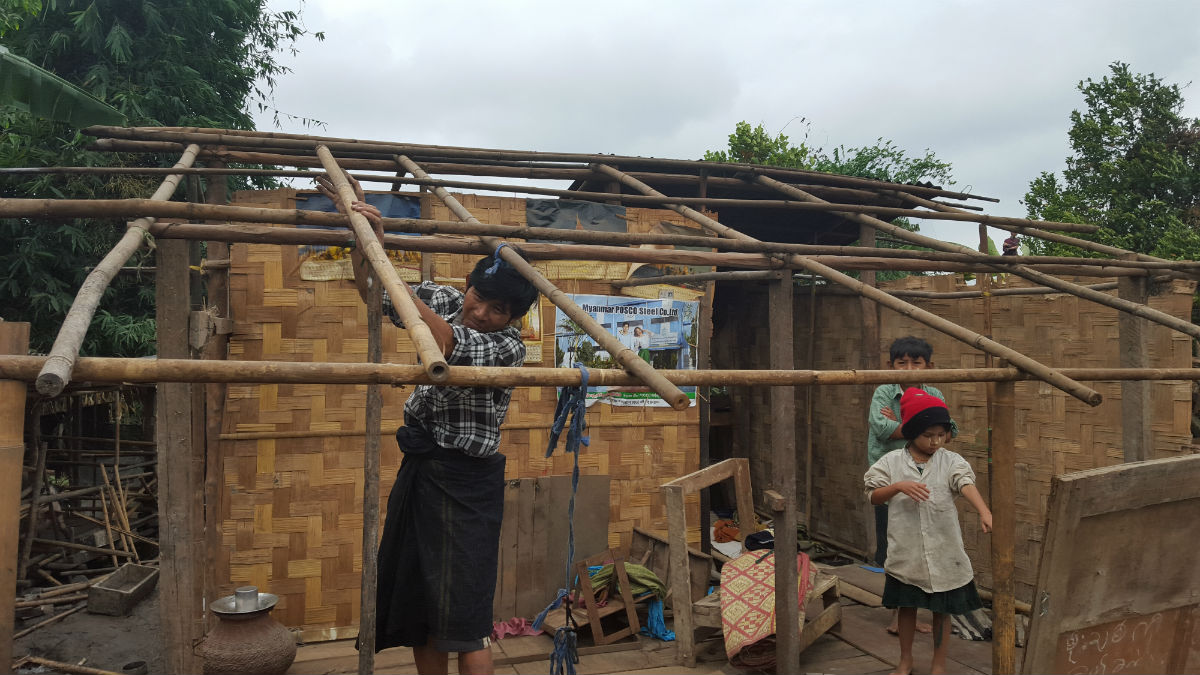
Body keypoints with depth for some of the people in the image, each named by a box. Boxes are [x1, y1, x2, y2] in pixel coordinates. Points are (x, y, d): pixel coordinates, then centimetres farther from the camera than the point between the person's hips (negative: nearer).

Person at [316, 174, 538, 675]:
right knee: (415, 609, 17)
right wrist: (361, 226, -9)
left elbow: (443, 343, -34)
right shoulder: (446, 301, 1)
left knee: (463, 618, -3)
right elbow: (371, 291, 7)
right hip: (420, 467, 7)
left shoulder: (508, 346, -19)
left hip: (466, 482, -7)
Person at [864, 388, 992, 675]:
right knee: (907, 606, 15)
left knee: (942, 609, 13)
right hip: (906, 550, 0)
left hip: (943, 550, 0)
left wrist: (984, 512, -42)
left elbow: (967, 484, -24)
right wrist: (899, 486, -22)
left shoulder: (951, 461, -6)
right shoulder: (892, 461, -5)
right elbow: (873, 496, -4)